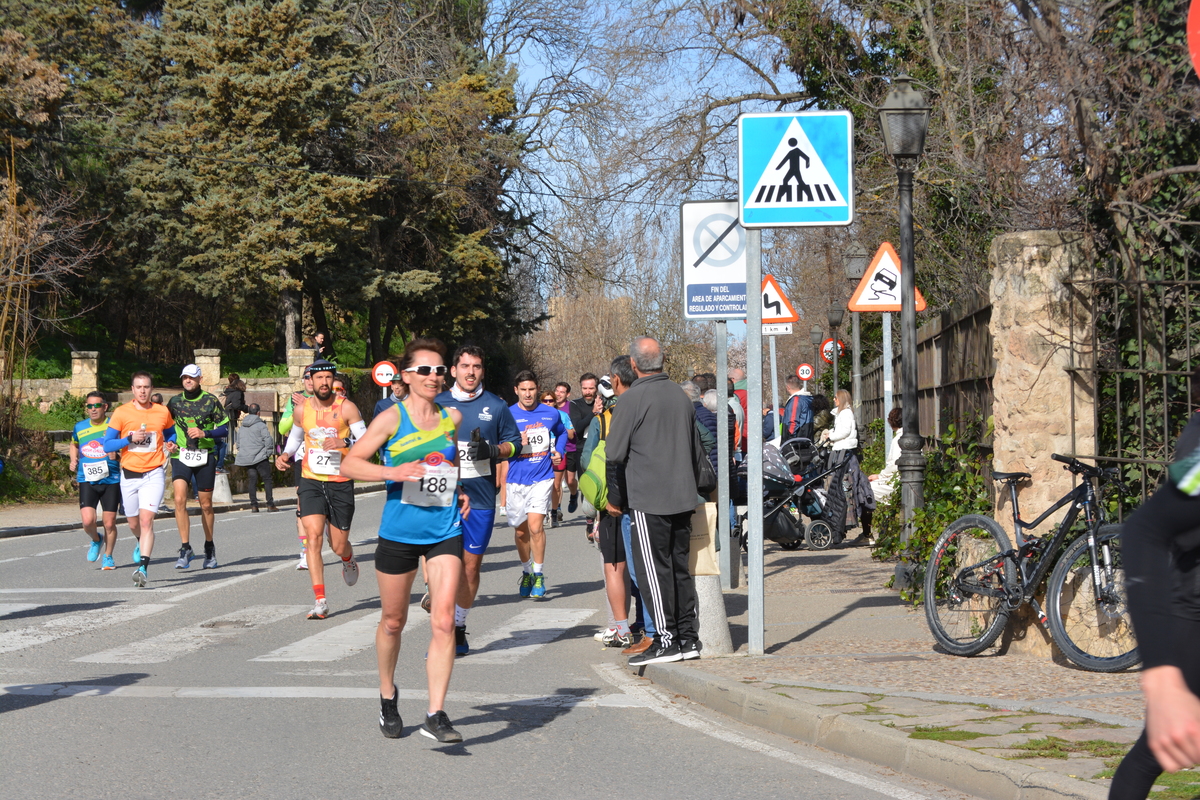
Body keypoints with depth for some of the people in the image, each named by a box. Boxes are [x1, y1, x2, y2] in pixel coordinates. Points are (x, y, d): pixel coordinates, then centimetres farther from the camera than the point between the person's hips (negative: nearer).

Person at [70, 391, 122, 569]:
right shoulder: (80, 427, 6)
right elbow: (74, 444, 28)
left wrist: (117, 454, -15)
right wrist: (74, 460, 10)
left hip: (111, 480, -1)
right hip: (87, 481, 1)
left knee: (109, 523, 3)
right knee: (88, 521, -14)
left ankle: (108, 556, 24)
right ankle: (96, 540, 19)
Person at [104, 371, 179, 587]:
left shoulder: (163, 413, 4)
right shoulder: (121, 413, -1)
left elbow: (171, 433, 23)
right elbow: (107, 445, -2)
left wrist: (171, 445, 1)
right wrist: (130, 439, -16)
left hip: (154, 474, -2)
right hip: (129, 474, 2)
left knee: (146, 520, -17)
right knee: (133, 523, 13)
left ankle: (143, 567, -22)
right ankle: (142, 543, 48)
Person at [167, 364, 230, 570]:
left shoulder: (210, 400, -1)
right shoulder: (175, 402, 7)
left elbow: (224, 428, -1)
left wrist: (205, 433, -17)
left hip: (205, 456, -1)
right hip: (181, 455, 1)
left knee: (206, 505, 7)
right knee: (180, 499, -17)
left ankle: (209, 548, 25)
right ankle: (185, 549, -13)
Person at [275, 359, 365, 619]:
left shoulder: (346, 408, -7)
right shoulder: (301, 410, 3)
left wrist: (343, 443, -28)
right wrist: (285, 455, 5)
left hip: (341, 483, -2)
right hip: (311, 482, 2)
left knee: (339, 546, 5)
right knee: (314, 536, -16)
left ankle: (348, 560, 45)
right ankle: (320, 602, -15)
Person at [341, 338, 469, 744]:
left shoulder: (452, 418, 7)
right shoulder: (392, 418, -6)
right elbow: (350, 463, -7)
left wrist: (460, 491, 9)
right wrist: (392, 472, -22)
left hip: (445, 532, 2)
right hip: (399, 532, -2)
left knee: (443, 621, -11)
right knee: (393, 621, 12)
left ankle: (436, 714, -9)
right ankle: (387, 695, 36)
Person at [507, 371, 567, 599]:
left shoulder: (551, 414, 3)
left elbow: (561, 432, 25)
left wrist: (559, 451, 9)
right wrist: (517, 444, -17)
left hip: (542, 478, -1)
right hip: (516, 479, 1)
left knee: (535, 525, -16)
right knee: (521, 530, 10)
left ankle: (539, 575, -4)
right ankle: (526, 573, 30)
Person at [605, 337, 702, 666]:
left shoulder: (633, 399, -11)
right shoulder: (681, 396, 10)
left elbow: (615, 454, -8)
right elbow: (695, 449, 20)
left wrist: (615, 498, 4)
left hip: (649, 499, -7)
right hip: (684, 498, 7)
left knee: (655, 569, -3)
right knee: (680, 567, 12)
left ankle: (667, 640, -4)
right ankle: (689, 638, 14)